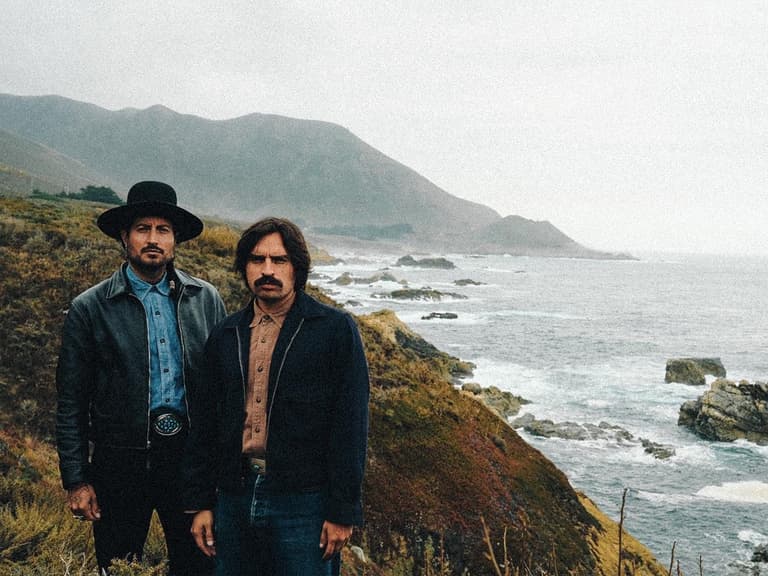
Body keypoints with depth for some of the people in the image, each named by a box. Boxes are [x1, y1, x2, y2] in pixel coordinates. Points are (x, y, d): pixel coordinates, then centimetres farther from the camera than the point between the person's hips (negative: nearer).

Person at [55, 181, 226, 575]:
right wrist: (76, 481, -3)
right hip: (120, 464, -1)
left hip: (192, 456, 2)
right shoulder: (89, 308, -2)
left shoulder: (206, 299, 4)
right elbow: (71, 403, 0)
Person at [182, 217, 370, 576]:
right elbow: (206, 422, 14)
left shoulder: (336, 329, -4)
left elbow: (351, 425, -7)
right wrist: (200, 502, 9)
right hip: (234, 500, 5)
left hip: (304, 503, -4)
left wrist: (343, 512, -11)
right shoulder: (224, 336, 11)